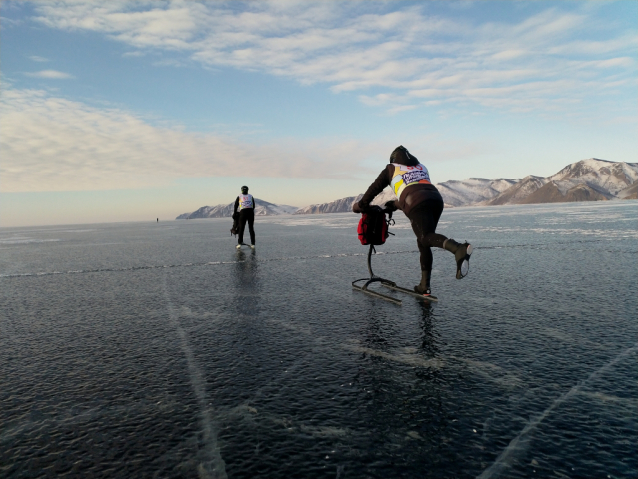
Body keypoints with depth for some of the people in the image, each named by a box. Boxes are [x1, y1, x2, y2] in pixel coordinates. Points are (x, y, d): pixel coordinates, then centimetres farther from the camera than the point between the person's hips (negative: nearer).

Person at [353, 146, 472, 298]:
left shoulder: (391, 169, 26)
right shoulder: (422, 167, 39)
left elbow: (375, 188, 29)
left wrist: (360, 205, 43)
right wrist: (395, 205, 55)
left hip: (416, 203, -5)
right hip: (436, 198, 5)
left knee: (426, 236, -20)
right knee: (423, 243, 12)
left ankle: (459, 249, -50)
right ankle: (424, 286, 8)